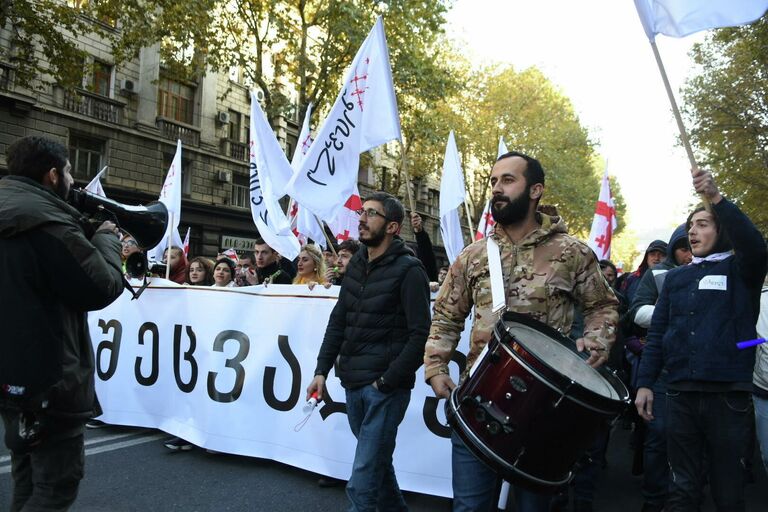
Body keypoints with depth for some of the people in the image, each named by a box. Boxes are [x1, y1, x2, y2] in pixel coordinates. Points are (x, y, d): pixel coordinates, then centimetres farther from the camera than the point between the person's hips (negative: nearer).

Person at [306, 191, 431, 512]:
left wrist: (386, 382, -15)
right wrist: (322, 371, 6)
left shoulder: (408, 270, -11)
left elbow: (420, 335, -15)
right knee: (377, 462, 22)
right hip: (353, 384, 7)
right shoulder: (356, 265, 10)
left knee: (362, 483, -4)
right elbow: (338, 320, 13)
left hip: (385, 388, -7)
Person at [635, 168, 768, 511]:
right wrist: (645, 383, 1)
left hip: (729, 395, -2)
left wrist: (716, 198, -28)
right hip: (681, 394, 3)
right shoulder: (675, 278, 13)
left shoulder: (739, 271, 5)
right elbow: (657, 333, 9)